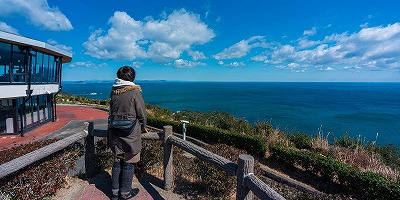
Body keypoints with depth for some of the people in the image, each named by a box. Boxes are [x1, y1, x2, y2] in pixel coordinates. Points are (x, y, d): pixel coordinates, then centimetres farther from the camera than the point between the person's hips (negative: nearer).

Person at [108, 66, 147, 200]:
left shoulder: (114, 91, 4)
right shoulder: (134, 91, -13)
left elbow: (111, 112, 13)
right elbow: (142, 113, -9)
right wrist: (143, 127, 7)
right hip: (130, 133, -5)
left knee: (117, 161, 17)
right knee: (128, 163, 8)